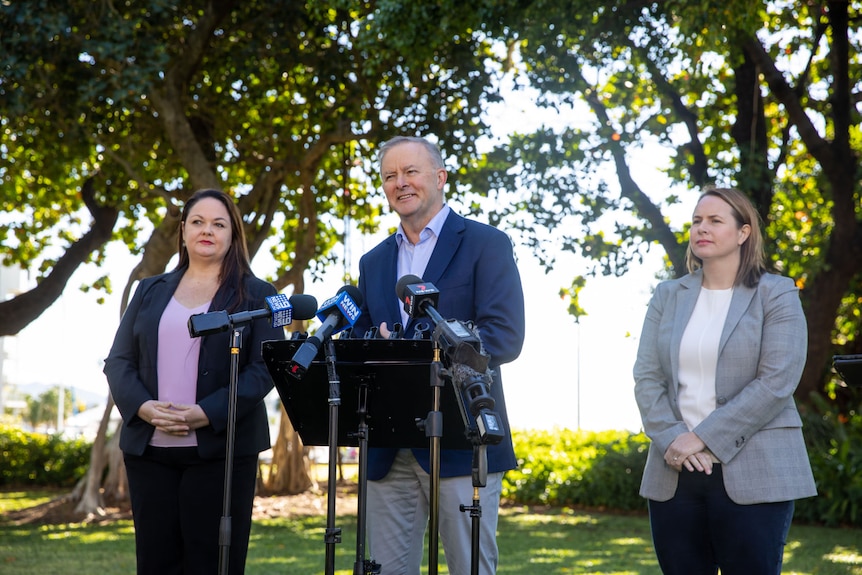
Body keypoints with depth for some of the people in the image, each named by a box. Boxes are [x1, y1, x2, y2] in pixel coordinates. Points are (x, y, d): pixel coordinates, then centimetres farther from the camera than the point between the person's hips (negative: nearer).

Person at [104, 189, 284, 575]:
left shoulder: (256, 295, 5)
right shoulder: (150, 291, 16)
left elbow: (264, 368, -5)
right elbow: (119, 360, 11)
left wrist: (207, 414, -17)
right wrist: (143, 407, -10)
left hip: (221, 449, -3)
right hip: (149, 448, 3)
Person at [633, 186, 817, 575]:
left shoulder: (776, 295, 1)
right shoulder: (668, 296, 13)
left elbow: (776, 382, -9)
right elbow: (646, 377, 6)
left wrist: (703, 438, -14)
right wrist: (670, 439, -11)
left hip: (751, 475, -4)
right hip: (675, 474, 4)